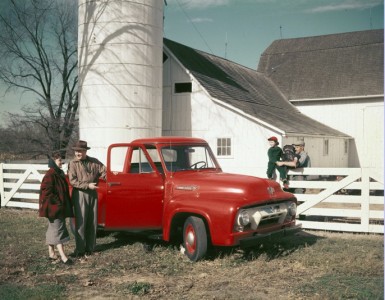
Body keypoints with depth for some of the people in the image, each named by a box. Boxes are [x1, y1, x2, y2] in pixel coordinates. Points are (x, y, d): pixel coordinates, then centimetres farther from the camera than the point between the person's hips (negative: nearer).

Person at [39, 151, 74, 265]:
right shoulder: (50, 175, -16)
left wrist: (65, 204, 15)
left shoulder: (60, 173, 11)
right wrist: (56, 202, -20)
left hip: (60, 206, 9)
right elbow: (46, 191, -22)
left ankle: (51, 252, 25)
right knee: (58, 229, -9)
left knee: (53, 229, 15)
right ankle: (62, 256, -9)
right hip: (53, 207, -9)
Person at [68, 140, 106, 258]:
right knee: (80, 222, -4)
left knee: (92, 222, 8)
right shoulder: (73, 164, -3)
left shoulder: (94, 162, 6)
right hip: (80, 194, -4)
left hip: (93, 194, 4)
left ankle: (90, 247, 19)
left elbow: (103, 171, 9)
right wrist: (88, 185, -18)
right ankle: (80, 249, 2)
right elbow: (72, 181, -10)